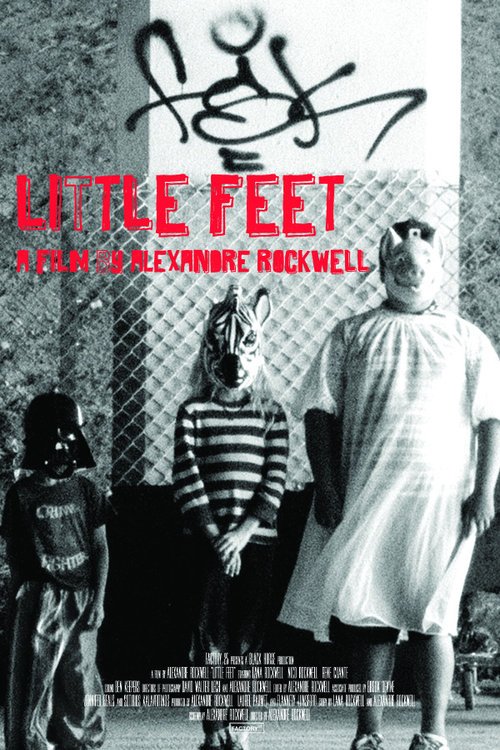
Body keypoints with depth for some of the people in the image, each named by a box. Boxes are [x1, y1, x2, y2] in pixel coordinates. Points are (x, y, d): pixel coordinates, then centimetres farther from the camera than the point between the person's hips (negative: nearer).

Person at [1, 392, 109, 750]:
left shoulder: (85, 490, 4)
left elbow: (101, 547, 5)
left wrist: (98, 599, -1)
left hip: (81, 599, 2)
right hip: (38, 600, -1)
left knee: (80, 679, 6)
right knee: (35, 678, -1)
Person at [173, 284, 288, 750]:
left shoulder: (271, 415, 7)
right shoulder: (193, 413, 2)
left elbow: (275, 481, 0)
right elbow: (186, 482, -5)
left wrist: (245, 531, -11)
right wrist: (216, 537, -11)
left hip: (256, 539, 2)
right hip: (207, 541, -1)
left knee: (246, 641, 3)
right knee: (211, 640, -2)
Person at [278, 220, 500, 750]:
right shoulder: (351, 334, 13)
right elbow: (320, 411, 6)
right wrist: (327, 485, -5)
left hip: (441, 498, -1)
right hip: (363, 496, 1)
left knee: (431, 616, -1)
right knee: (366, 614, 1)